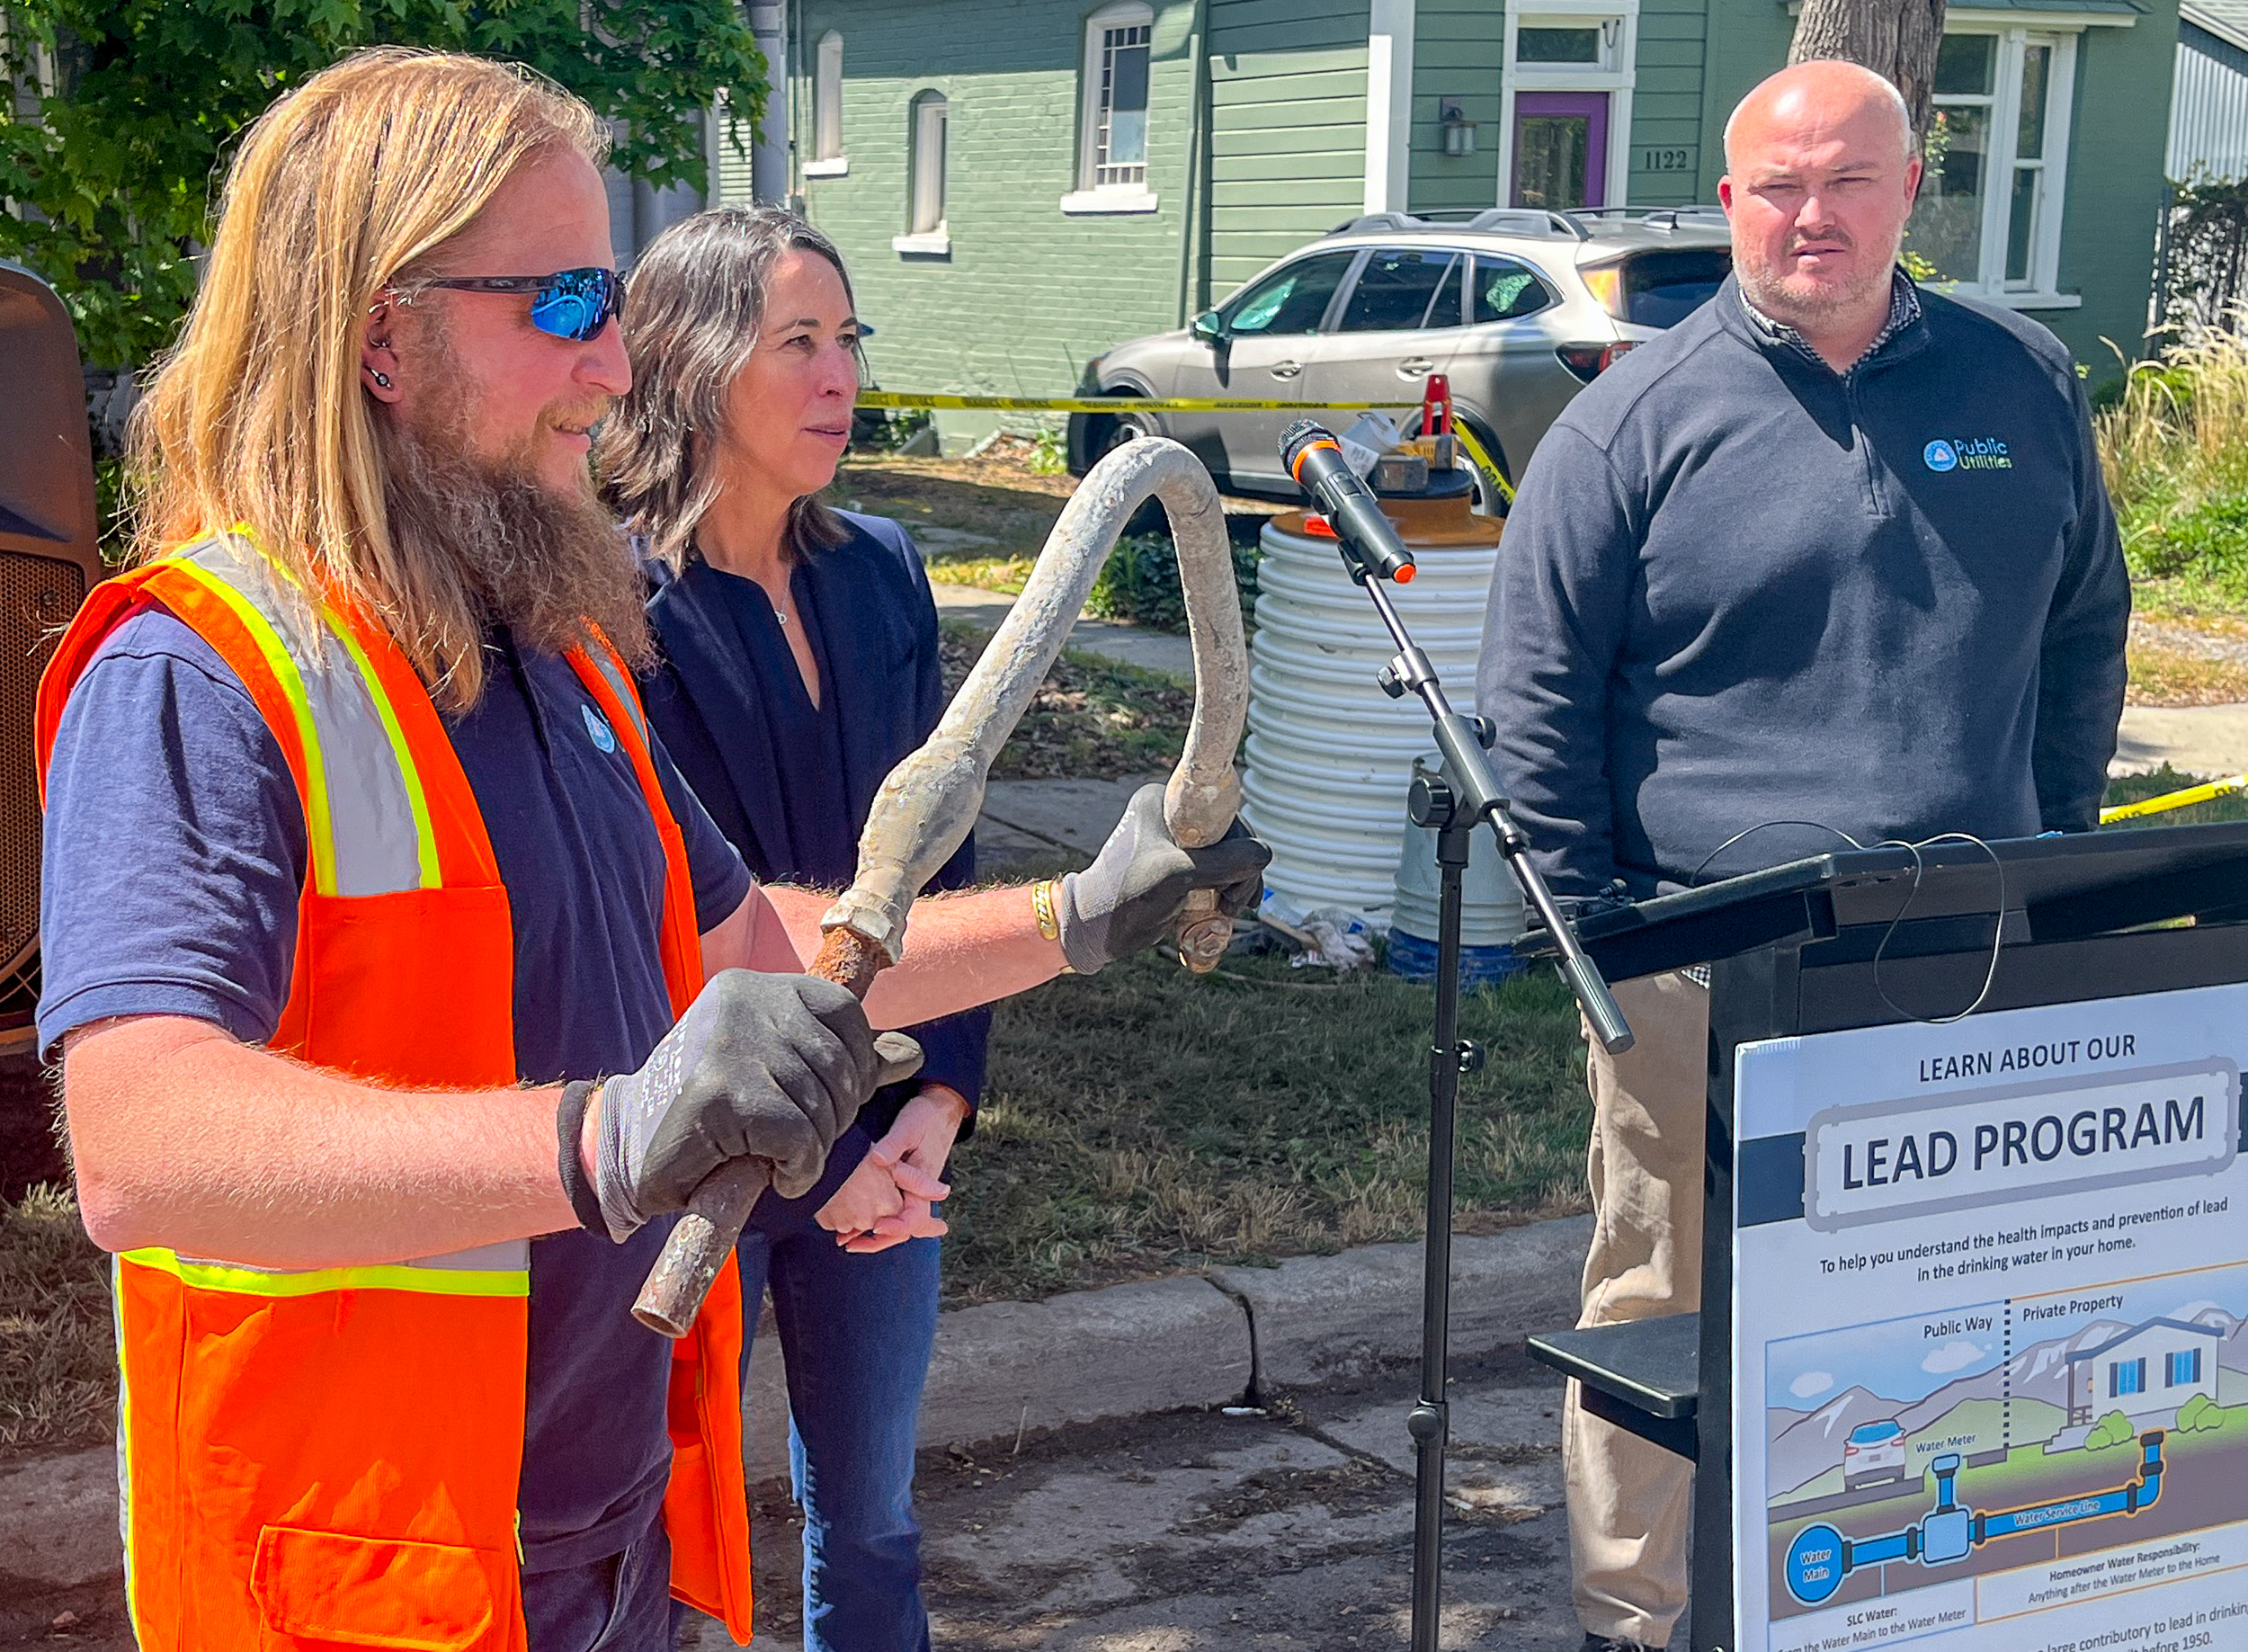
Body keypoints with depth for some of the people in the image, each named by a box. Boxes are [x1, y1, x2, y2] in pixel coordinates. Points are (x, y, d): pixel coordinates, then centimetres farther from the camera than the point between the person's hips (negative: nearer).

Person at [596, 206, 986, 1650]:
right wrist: (813, 1163, -14)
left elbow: (941, 857, 7)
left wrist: (938, 1100, -4)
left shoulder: (881, 574, 4)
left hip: (883, 1154, 6)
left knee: (873, 1523, 17)